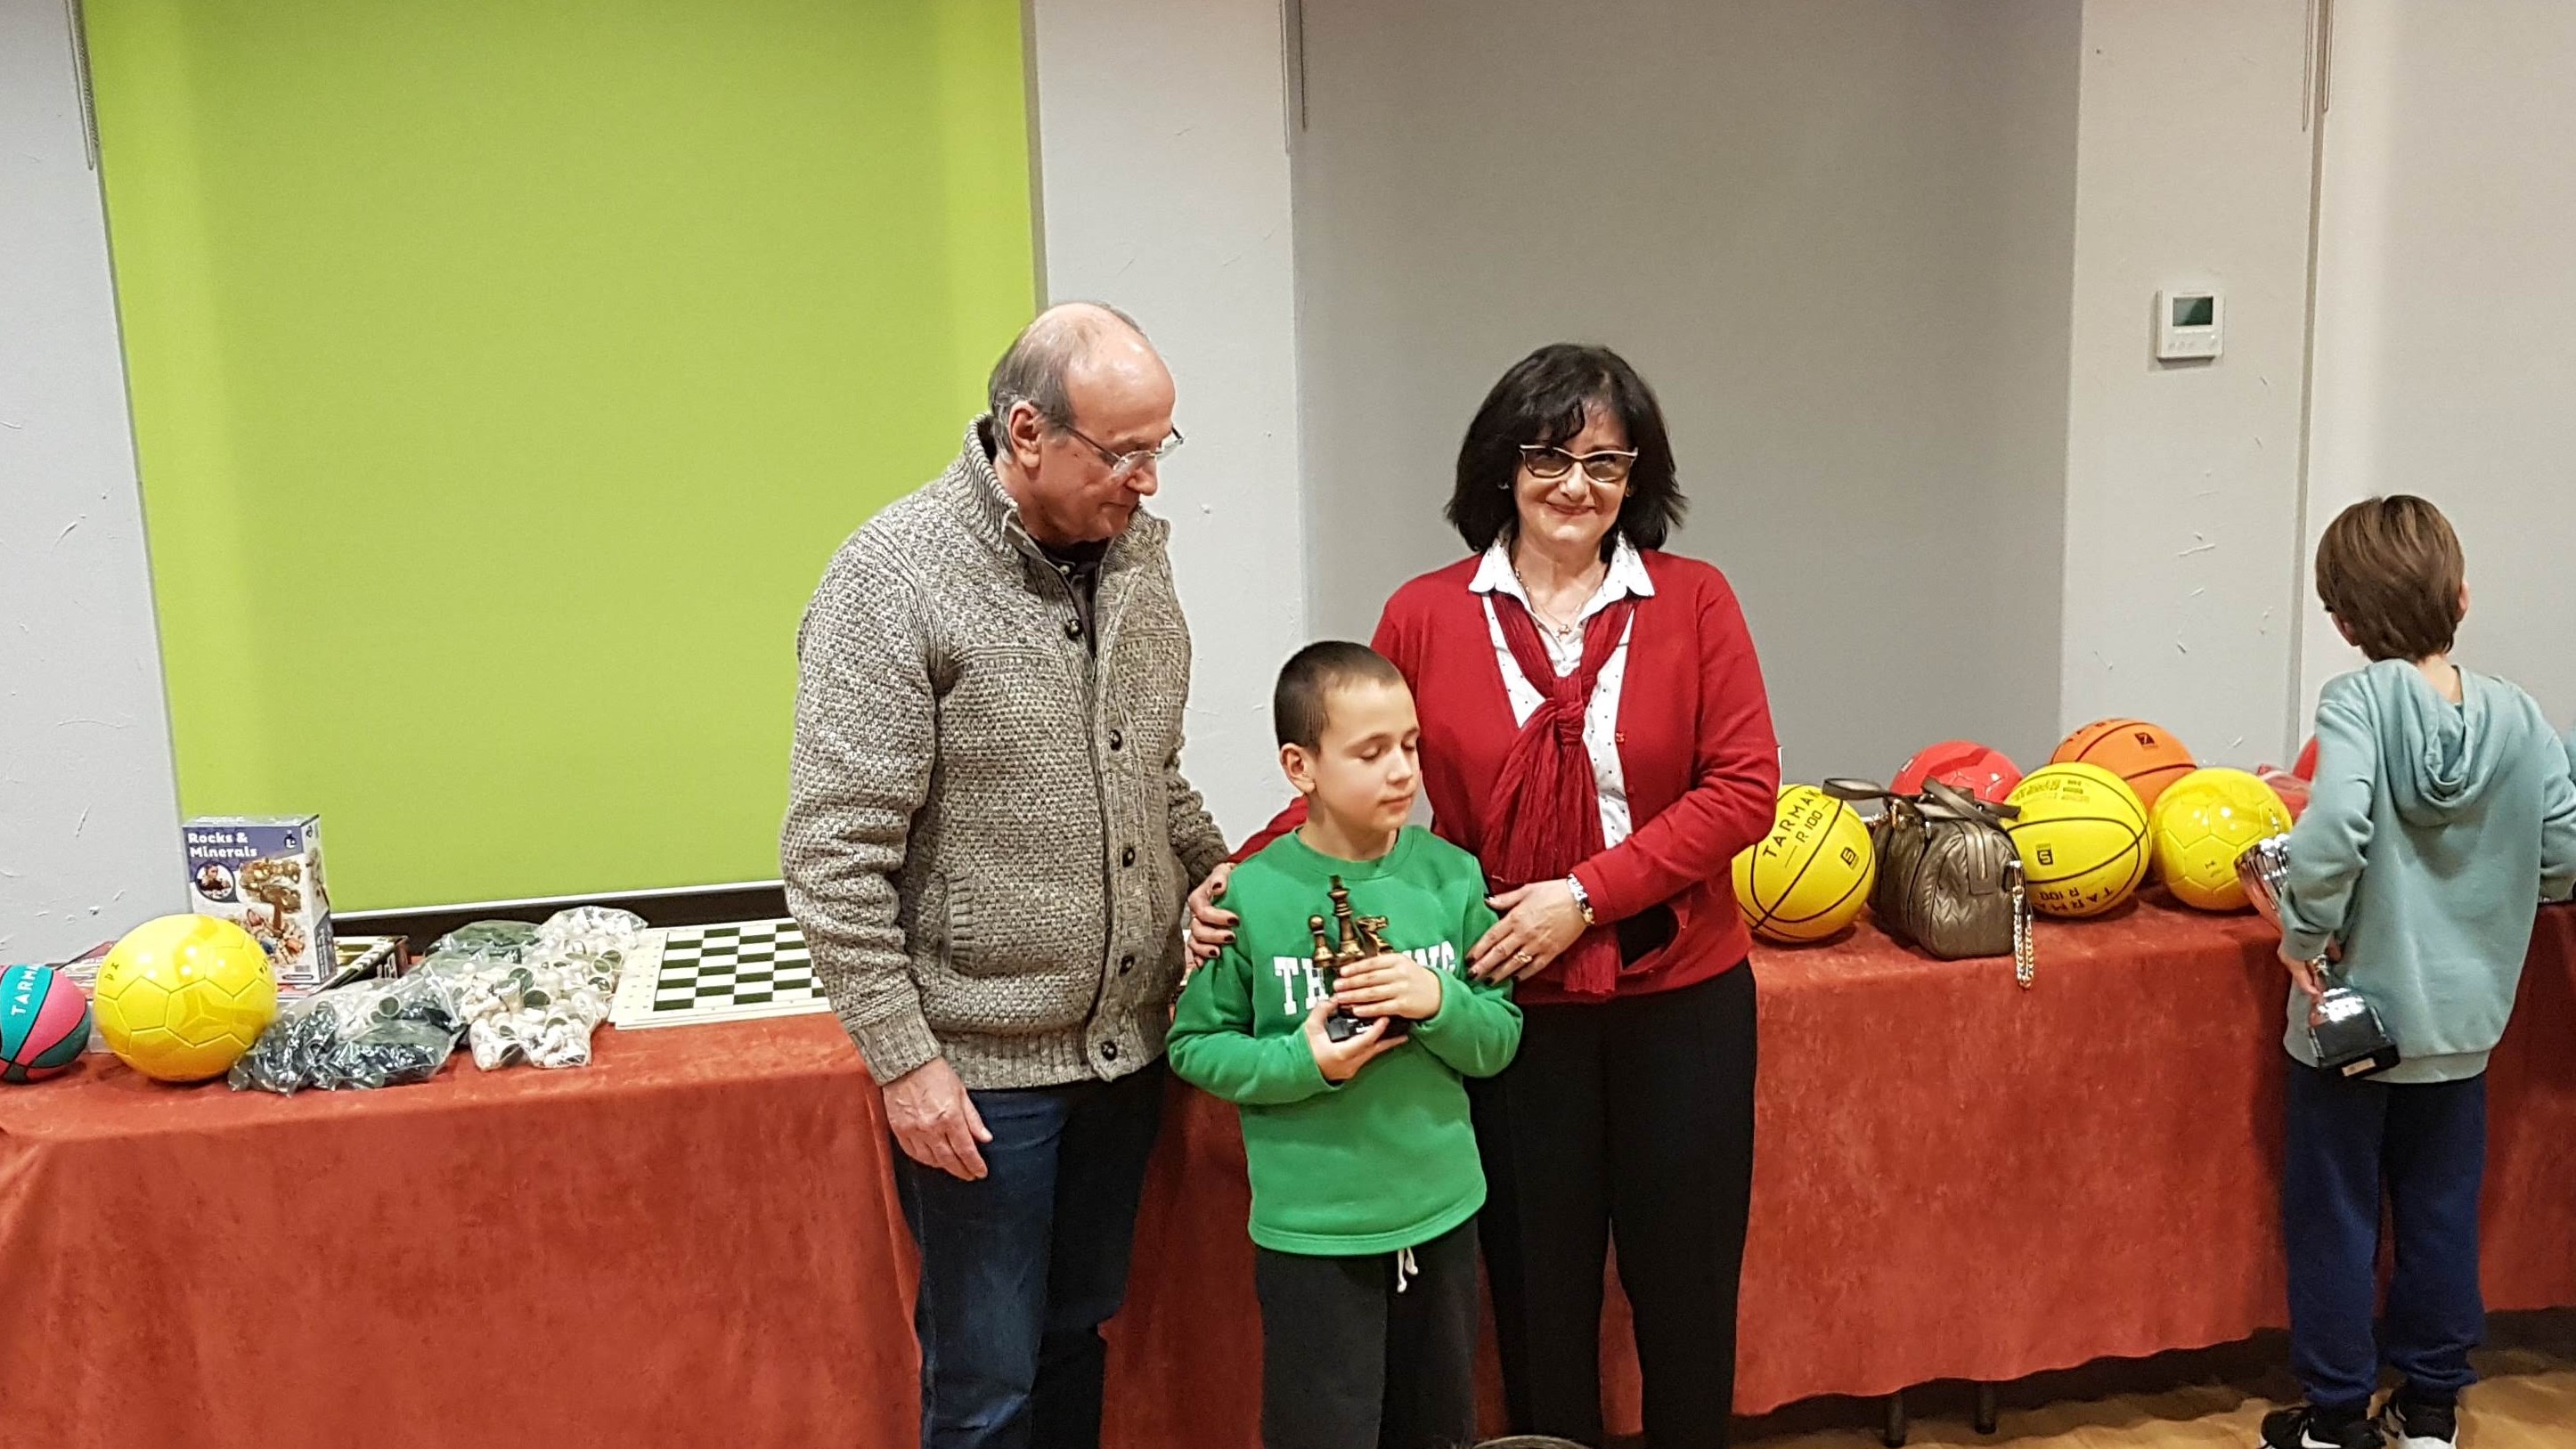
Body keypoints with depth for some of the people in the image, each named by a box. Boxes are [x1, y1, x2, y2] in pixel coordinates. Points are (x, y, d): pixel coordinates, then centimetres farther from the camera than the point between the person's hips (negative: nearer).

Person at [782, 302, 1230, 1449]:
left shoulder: (1135, 548, 4)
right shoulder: (894, 579, -16)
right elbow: (835, 857, -17)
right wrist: (904, 1058, -17)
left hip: (1124, 1042, 6)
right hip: (981, 1067, -6)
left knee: (1076, 1335, 21)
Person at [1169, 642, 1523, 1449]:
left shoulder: (1451, 875, -4)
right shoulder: (1253, 893, -13)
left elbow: (1499, 1041, 1)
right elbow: (1194, 1047, -6)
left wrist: (1440, 1003, -19)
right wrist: (1300, 1062, -20)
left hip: (1442, 1212, 4)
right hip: (1312, 1230, -3)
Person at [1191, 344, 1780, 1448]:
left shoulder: (1693, 602, -2)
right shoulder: (1427, 616, -3)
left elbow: (1743, 786, -7)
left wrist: (1586, 894, -15)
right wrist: (1242, 880, -16)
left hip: (1682, 997, 1)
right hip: (1513, 1007, 0)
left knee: (1684, 1275, 14)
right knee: (1537, 1279, 14)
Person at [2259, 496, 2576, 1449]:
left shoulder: (2357, 700, -17)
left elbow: (2334, 831, -31)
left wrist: (2305, 933, -18)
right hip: (2462, 1016, 4)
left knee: (2334, 1219, 10)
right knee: (2442, 1214, 18)